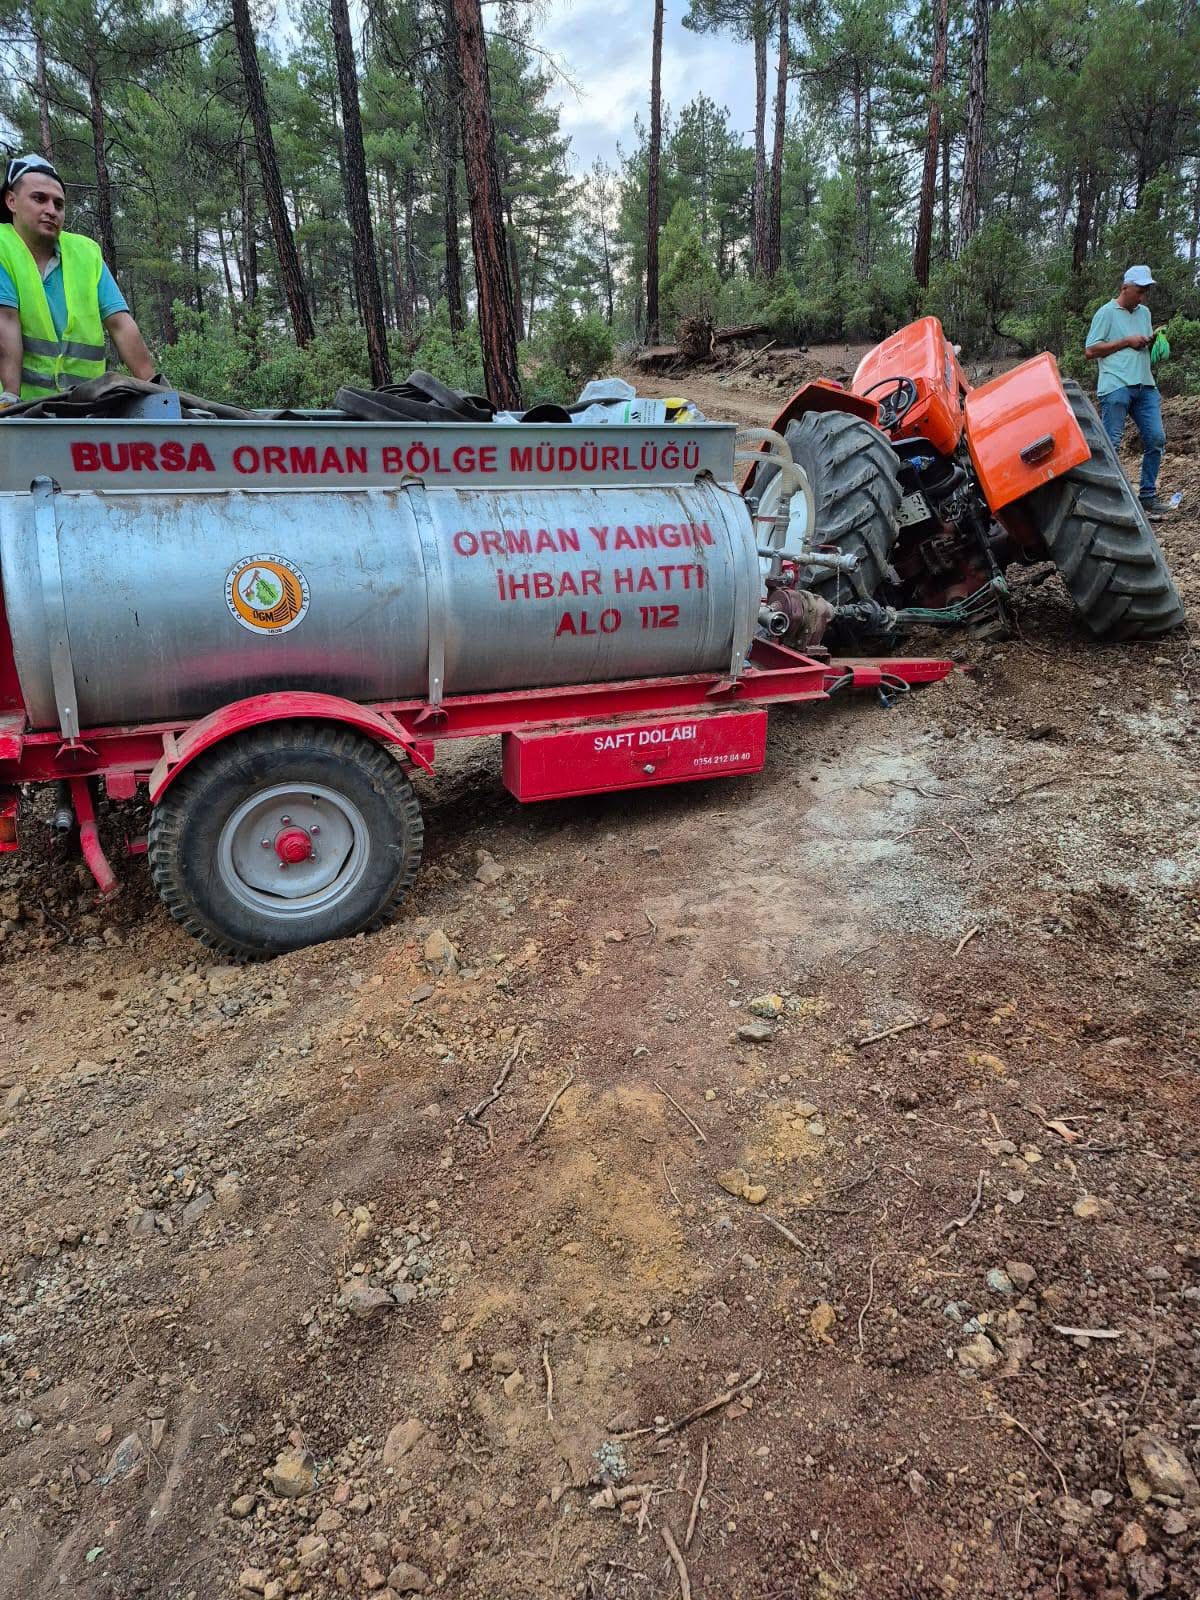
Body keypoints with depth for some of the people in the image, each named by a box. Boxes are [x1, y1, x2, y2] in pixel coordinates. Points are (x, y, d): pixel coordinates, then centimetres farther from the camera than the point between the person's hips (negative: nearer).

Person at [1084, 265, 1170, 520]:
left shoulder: (1144, 312, 22)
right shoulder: (1107, 312, 2)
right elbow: (1090, 351, -6)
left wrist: (1153, 339, 6)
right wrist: (1127, 341, -9)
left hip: (1145, 386, 7)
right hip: (1116, 387, -7)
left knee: (1156, 439, 2)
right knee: (1110, 444, -8)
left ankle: (1147, 496, 10)